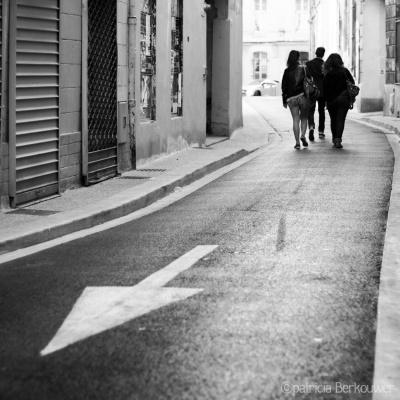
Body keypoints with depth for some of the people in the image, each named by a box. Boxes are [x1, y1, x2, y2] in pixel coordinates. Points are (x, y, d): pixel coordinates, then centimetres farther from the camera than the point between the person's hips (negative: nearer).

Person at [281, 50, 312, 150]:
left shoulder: (287, 71, 1)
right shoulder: (304, 69, -2)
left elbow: (284, 86, 2)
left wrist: (284, 100, 8)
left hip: (291, 98, 1)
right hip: (303, 97, -1)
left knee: (295, 120, 4)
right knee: (304, 118, 14)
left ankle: (297, 142, -1)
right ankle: (303, 136, -9)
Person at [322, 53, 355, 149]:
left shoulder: (327, 74, -4)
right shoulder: (345, 71, 0)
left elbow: (324, 88, -4)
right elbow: (352, 84, 2)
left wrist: (327, 99, 7)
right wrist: (351, 98, 8)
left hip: (331, 100, 0)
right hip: (343, 99, 0)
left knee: (333, 120, 16)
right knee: (340, 120, -2)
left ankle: (334, 138, 23)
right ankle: (338, 140, -15)